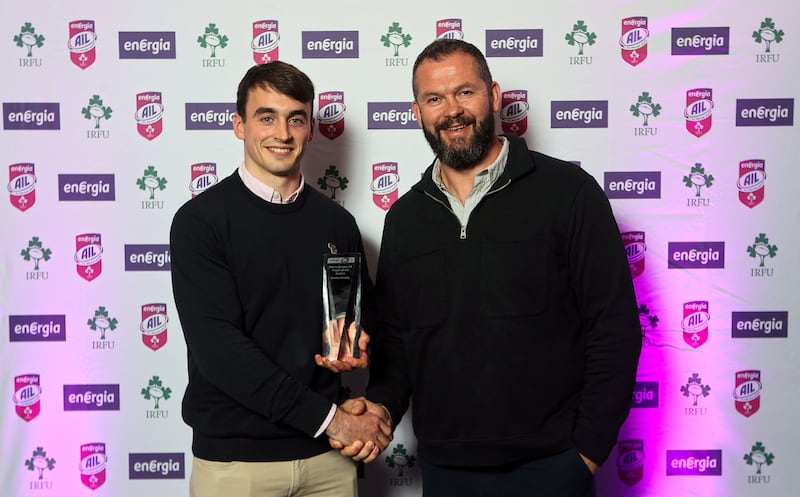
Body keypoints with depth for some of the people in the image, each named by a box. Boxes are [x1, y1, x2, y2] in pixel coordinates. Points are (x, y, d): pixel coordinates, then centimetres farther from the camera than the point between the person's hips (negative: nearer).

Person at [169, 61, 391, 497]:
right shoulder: (200, 220, -8)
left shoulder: (337, 223, 5)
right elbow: (217, 347, -16)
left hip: (327, 453, 4)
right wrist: (328, 417, -17)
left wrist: (359, 342, -6)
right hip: (234, 456, -4)